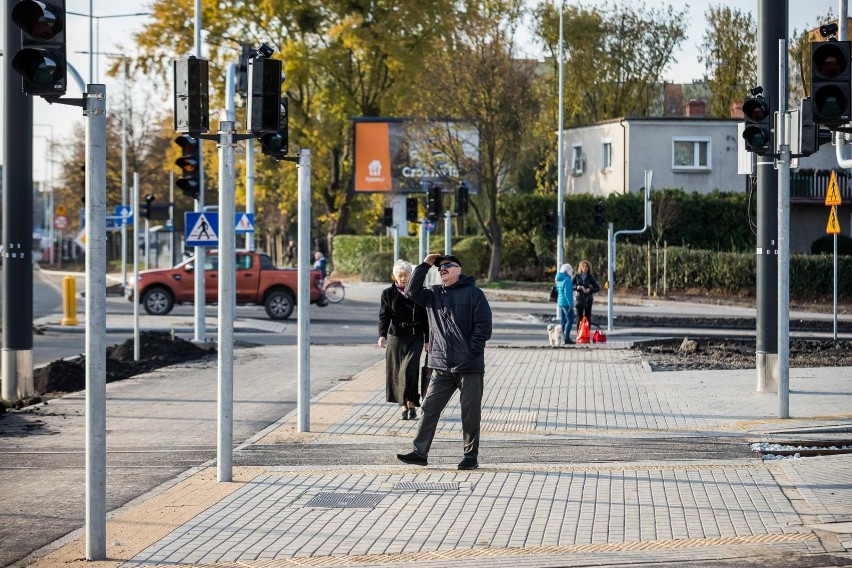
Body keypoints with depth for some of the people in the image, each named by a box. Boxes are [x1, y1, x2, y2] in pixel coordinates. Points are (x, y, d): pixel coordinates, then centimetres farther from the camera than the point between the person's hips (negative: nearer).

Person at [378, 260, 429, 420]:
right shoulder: (388, 294, 3)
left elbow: (425, 318, 7)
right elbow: (384, 316, -6)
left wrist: (427, 340, 5)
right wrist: (382, 335, -21)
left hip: (415, 338, -1)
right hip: (396, 337, 1)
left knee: (409, 370, -14)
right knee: (397, 373, 2)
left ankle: (412, 405, -5)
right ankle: (404, 407, 11)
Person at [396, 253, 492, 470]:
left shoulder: (473, 293, -3)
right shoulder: (434, 294, 13)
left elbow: (484, 325, -7)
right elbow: (411, 292, 1)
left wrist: (472, 352, -13)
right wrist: (424, 265, 0)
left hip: (469, 366, -5)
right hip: (441, 367, 5)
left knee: (470, 413, 2)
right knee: (429, 408, 2)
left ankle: (471, 456, 11)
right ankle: (420, 452, 5)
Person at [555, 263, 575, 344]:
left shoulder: (559, 280, 12)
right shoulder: (567, 280, -16)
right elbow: (567, 294, -20)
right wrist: (571, 304, -17)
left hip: (560, 303, 9)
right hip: (566, 303, -9)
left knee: (563, 321, 12)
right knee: (570, 320, -7)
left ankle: (563, 338, 15)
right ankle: (566, 338, -14)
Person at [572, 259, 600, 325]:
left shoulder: (590, 277, 3)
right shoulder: (577, 276, 3)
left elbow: (598, 288, 5)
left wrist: (590, 290, -12)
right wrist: (577, 287, -17)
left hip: (588, 299, 0)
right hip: (579, 298, 0)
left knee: (588, 317, 0)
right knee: (579, 317, 0)